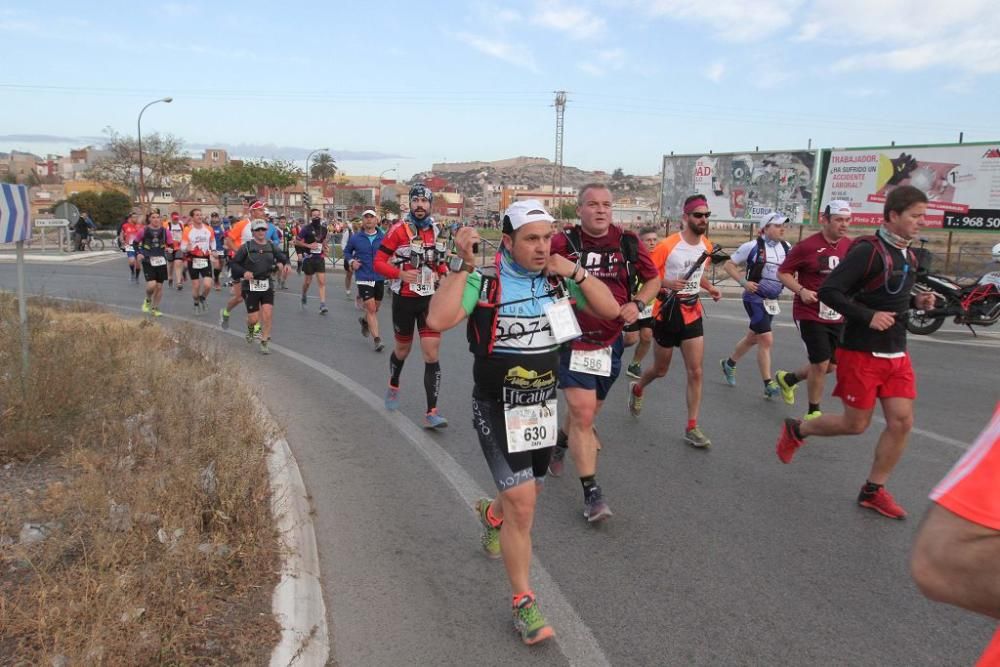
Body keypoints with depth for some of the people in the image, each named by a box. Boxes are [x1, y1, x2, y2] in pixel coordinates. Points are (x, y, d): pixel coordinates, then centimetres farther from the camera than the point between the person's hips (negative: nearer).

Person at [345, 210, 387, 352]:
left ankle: (364, 320, 51)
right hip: (363, 277, -2)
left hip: (379, 277, 3)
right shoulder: (355, 238, -2)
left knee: (375, 307, 17)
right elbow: (347, 251, 13)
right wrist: (351, 261, -5)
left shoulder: (383, 238, -2)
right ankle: (376, 339, -4)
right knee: (371, 308, -9)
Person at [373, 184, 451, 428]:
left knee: (432, 355, -7)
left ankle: (431, 413, -6)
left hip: (430, 299, 2)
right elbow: (379, 262, -11)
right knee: (403, 349, 16)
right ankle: (393, 385, 47)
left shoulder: (436, 230, 4)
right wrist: (400, 274, -27)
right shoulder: (399, 230, -9)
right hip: (404, 299, -2)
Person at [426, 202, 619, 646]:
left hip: (543, 405, 5)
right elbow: (438, 319, -29)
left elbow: (610, 309, -3)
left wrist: (575, 272, -14)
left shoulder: (558, 279, -2)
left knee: (526, 494, 21)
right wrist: (464, 266, -31)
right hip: (497, 408, -5)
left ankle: (491, 514, 59)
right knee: (522, 503, -9)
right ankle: (523, 603, 10)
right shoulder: (484, 282, -16)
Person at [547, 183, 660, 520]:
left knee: (586, 412, 20)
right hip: (573, 340, -4)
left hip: (610, 341, 4)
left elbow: (652, 280, 12)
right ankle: (592, 492, 2)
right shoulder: (563, 243, -11)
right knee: (583, 415, -11)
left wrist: (637, 304, -6)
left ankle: (561, 443, 52)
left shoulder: (628, 243, -1)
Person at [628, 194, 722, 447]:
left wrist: (709, 287, 3)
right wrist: (667, 283, -28)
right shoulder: (668, 245, -16)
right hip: (668, 312, -4)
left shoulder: (707, 245, 4)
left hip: (693, 313, 5)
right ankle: (637, 389, 46)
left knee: (695, 372, -3)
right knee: (661, 369, 12)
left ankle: (692, 428, 6)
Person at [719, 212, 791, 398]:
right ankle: (768, 384, -5)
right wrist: (744, 282, -16)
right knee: (766, 340, -12)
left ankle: (729, 364, 41)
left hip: (772, 301, 6)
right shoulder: (752, 247, -12)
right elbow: (728, 265, -5)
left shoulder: (786, 248, 3)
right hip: (755, 298, -6)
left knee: (753, 338, 18)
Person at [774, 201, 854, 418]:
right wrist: (801, 290, -20)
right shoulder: (806, 246, -13)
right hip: (810, 314, -6)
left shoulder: (850, 247, 2)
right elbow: (783, 273, -5)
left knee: (832, 366, 13)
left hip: (837, 317, 6)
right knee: (821, 364, -6)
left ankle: (788, 378, 38)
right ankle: (813, 412, 15)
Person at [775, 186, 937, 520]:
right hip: (861, 353, -8)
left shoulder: (908, 255, 11)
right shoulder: (868, 250, -16)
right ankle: (796, 430, 28)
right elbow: (828, 291, -20)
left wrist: (915, 301, 4)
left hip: (896, 354, 8)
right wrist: (868, 316, -26)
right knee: (856, 425, 2)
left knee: (902, 421, 2)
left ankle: (873, 490, 17)